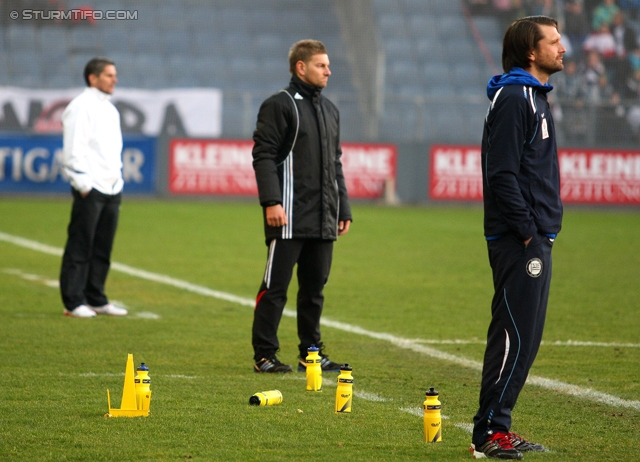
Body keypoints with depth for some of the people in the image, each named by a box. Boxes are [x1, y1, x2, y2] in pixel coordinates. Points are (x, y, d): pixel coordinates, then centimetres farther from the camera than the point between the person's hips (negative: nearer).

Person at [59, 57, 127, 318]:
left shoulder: (110, 109, 19)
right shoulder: (81, 107, -7)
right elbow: (74, 150, -13)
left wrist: (118, 181, 16)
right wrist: (83, 184, -17)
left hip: (112, 189, 8)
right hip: (90, 189, -8)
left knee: (103, 248, 10)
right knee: (80, 246, -6)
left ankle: (96, 299, 15)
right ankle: (74, 302, -5)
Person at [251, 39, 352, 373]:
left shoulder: (329, 110, 19)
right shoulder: (279, 105, -5)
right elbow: (263, 156, -11)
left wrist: (343, 209, 18)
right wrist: (271, 201, -20)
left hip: (323, 220, 7)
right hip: (290, 215, -7)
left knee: (315, 286, 10)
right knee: (275, 286, -5)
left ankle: (311, 352, 17)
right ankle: (264, 355, -1)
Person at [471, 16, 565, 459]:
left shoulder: (534, 98, 18)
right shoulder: (513, 99, -14)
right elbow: (502, 174, -20)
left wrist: (541, 231, 15)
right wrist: (527, 231, -19)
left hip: (535, 239, 10)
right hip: (519, 240, -10)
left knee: (524, 338, 11)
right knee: (515, 335, -9)